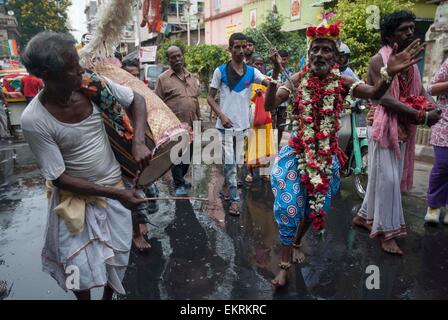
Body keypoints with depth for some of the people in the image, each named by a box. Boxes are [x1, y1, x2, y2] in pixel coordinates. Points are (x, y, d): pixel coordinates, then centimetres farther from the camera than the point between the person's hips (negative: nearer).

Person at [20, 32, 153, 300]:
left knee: (117, 258, 15)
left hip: (115, 185, 3)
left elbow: (137, 100, -2)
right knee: (79, 266, 8)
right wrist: (115, 193, -21)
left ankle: (109, 297, 44)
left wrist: (138, 141, -19)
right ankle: (85, 297, 42)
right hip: (75, 196, -3)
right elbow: (59, 178, -17)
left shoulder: (92, 84, -15)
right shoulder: (34, 120, -22)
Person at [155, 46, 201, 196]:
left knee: (188, 155, 15)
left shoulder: (192, 77, 12)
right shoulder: (163, 79, -4)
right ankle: (179, 185, 14)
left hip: (191, 124, 5)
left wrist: (199, 119, 16)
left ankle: (180, 177, 35)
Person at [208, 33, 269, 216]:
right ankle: (234, 199, 7)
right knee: (229, 162, -3)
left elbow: (270, 83, -13)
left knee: (237, 161, 16)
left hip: (243, 125, 3)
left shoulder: (252, 72, 3)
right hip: (225, 124, -3)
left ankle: (228, 188, 37)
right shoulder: (220, 71, -3)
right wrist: (221, 115, -15)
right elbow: (210, 97, -1)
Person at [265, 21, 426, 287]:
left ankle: (297, 242, 44)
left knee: (317, 205, 14)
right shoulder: (298, 80, -7)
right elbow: (269, 105, -16)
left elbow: (374, 93, -19)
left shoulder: (342, 82, -6)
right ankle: (285, 264, 13)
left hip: (327, 155, 2)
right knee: (288, 205, -5)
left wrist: (389, 74, -39)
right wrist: (276, 74, -29)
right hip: (296, 152, -1)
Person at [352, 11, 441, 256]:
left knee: (380, 178, 13)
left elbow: (420, 91, 9)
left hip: (404, 129, 8)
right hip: (384, 127, -7)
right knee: (387, 179, -5)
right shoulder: (378, 61, -12)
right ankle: (387, 232, 7)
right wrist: (421, 116, -21)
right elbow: (385, 99, -20)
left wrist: (433, 108, -14)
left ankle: (364, 217, 28)